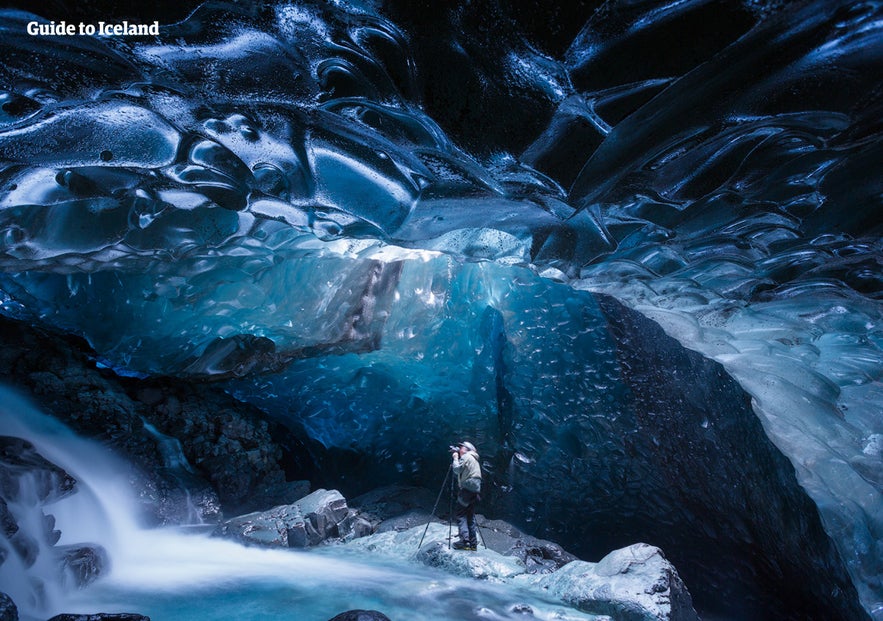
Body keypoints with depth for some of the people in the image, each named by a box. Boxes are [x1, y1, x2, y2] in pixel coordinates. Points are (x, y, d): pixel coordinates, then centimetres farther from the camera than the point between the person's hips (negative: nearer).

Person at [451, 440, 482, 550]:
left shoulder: (466, 457, -3)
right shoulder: (474, 459, 24)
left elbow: (457, 470, -12)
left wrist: (455, 458, 2)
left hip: (467, 488, -9)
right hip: (475, 489, 9)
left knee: (461, 515, -7)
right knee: (470, 516, 9)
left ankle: (465, 540, -14)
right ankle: (473, 543, 8)